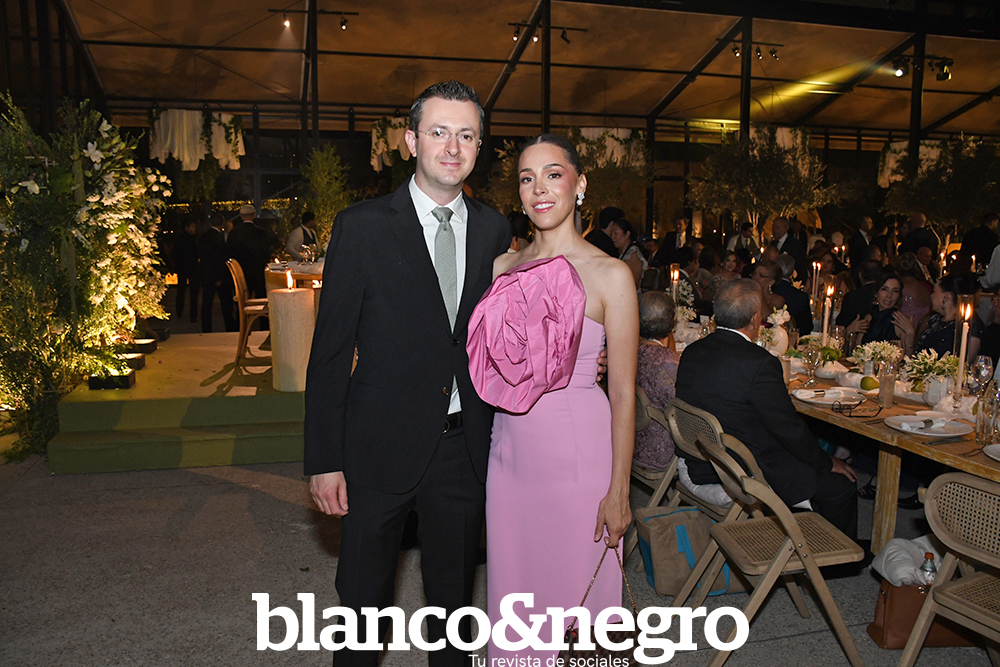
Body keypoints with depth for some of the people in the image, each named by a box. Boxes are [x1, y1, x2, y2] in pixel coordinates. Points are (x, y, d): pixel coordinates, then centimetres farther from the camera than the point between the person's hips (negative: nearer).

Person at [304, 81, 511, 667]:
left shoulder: (493, 229, 3)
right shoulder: (362, 227, -8)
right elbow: (330, 350, -8)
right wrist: (325, 461, -9)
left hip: (466, 447, 3)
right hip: (382, 446, -3)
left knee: (454, 598, 20)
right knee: (363, 600, 15)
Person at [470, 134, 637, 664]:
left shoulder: (610, 275, -8)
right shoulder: (503, 267, 6)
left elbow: (622, 393, -9)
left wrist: (618, 491, -10)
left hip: (578, 451, -4)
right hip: (510, 449, 5)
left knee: (575, 592, 9)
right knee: (512, 594, 16)